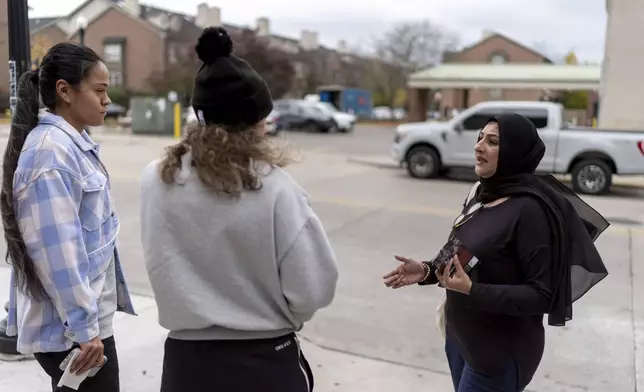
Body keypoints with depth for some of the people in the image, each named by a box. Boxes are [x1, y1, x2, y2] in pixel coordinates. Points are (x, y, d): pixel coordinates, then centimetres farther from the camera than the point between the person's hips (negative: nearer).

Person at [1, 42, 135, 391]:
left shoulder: (73, 143, 8)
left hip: (88, 317, 9)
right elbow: (56, 252, -24)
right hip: (72, 328, -9)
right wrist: (83, 327, -20)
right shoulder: (51, 151, -20)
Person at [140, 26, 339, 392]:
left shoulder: (155, 180, -10)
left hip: (185, 359, 3)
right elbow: (313, 289, -16)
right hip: (266, 362, -2)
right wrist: (276, 317, 3)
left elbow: (162, 269, 1)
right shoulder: (275, 188, -20)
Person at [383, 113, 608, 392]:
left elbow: (541, 295, -21)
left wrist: (472, 291, -30)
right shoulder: (482, 193, 2)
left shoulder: (530, 208, -22)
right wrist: (427, 271, -5)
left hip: (500, 353, -7)